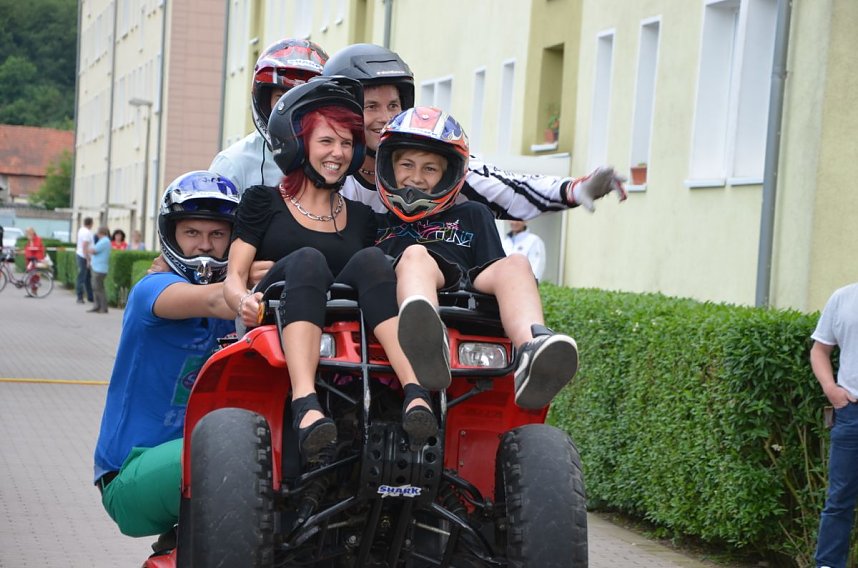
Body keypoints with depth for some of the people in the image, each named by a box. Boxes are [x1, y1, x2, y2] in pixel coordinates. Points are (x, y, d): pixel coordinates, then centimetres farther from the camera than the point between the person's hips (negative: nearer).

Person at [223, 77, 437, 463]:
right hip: (276, 330, -2)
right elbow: (234, 275, 6)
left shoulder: (361, 217, 24)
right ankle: (305, 406, -57)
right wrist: (243, 300, -17)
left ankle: (416, 393, -48)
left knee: (371, 259, -25)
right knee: (307, 260, -32)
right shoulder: (263, 202, 14)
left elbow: (374, 280, 19)